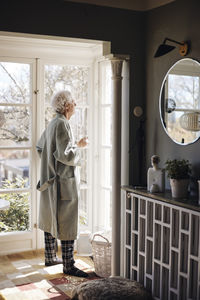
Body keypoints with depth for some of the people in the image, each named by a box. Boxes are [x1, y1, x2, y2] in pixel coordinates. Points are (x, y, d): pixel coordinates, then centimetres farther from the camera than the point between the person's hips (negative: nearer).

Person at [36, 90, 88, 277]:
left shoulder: (52, 123, 12)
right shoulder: (62, 124, -17)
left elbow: (39, 147, 22)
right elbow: (65, 154, -23)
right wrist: (79, 145, -8)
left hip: (50, 180, 10)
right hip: (64, 180, -10)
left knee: (51, 220, 16)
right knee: (67, 223, -4)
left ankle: (50, 257, 29)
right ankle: (68, 265, 2)